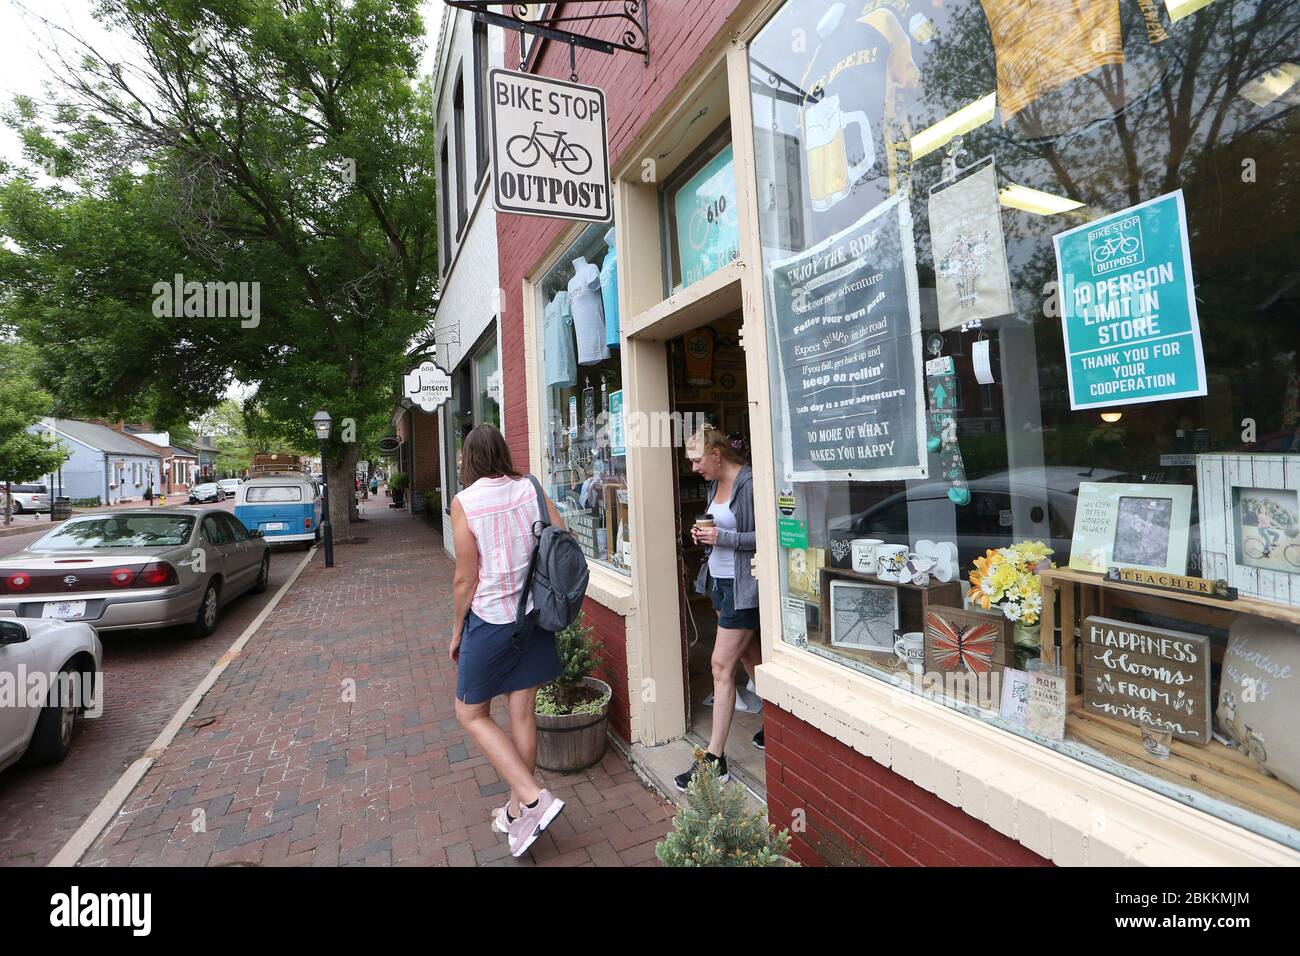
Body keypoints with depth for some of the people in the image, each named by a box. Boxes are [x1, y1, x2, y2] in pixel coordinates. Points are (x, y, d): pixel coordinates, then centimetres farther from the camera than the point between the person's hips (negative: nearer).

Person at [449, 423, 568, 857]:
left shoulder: (465, 502, -14)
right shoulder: (529, 487, -3)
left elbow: (466, 580, -12)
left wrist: (457, 630, 3)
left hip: (490, 619, -5)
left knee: (471, 714, 14)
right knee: (523, 712, 15)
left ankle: (534, 799, 5)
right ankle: (517, 811, 31)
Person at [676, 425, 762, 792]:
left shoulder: (749, 483, -17)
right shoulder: (715, 484, 10)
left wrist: (722, 537, -24)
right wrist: (704, 534, 2)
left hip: (742, 585, -9)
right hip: (719, 580, 9)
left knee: (722, 665, -5)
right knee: (751, 658, 18)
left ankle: (714, 758, 6)